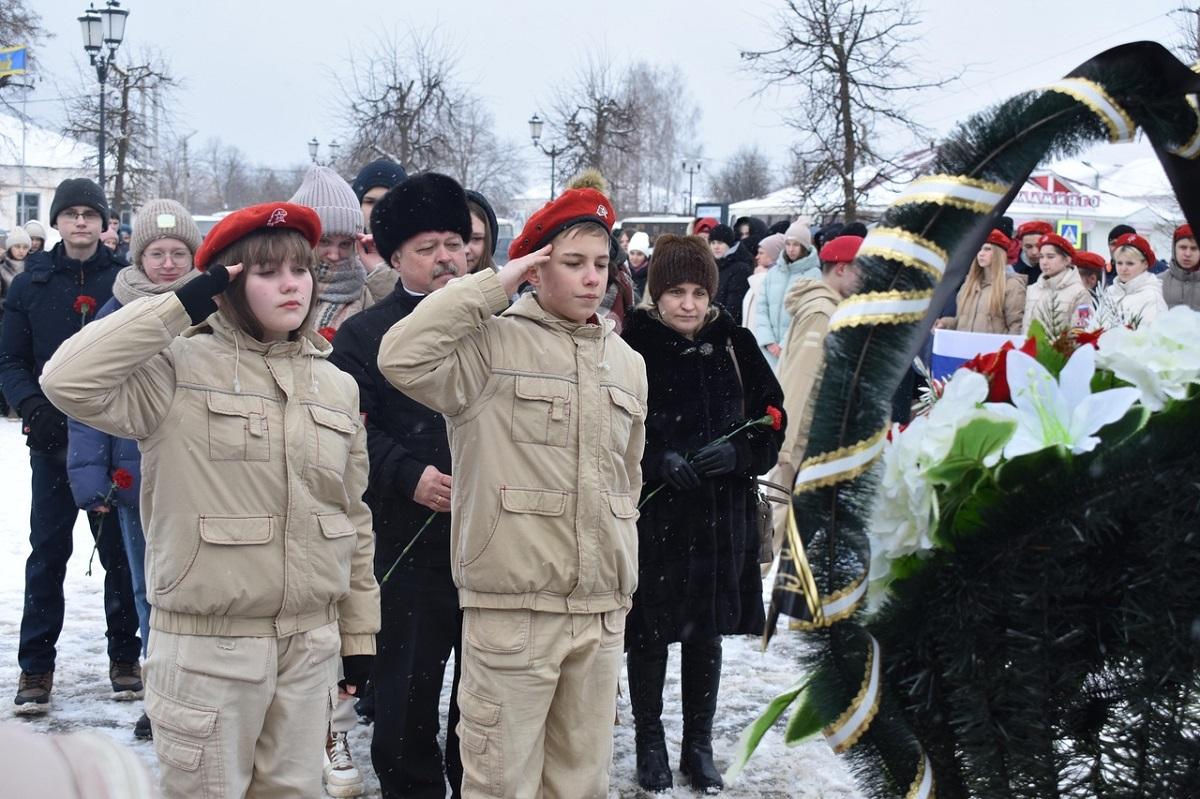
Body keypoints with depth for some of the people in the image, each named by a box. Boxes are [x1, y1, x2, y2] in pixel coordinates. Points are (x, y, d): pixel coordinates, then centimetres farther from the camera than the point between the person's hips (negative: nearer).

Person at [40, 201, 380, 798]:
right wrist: (182, 303, -19)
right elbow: (71, 381, -24)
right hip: (209, 645, -4)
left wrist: (359, 633, 12)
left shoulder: (336, 386, 7)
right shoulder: (181, 369, -8)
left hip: (312, 643, 5)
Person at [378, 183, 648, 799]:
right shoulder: (490, 345, -7)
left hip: (603, 610, 6)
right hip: (512, 608, -5)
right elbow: (401, 357, -25)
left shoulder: (626, 363, 12)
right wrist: (494, 284, -17)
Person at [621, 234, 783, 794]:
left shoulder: (734, 346, 1)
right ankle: (649, 741, 25)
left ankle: (699, 745, 27)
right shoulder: (632, 348, -9)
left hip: (721, 514, 3)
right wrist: (656, 459, -21)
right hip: (651, 513, -3)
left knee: (707, 633, 12)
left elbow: (772, 418, 6)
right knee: (650, 631, 6)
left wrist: (739, 453, -12)